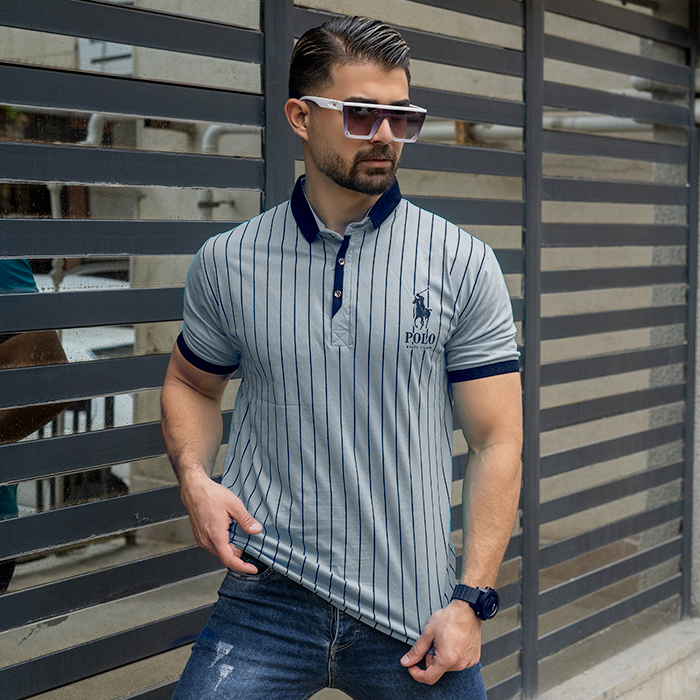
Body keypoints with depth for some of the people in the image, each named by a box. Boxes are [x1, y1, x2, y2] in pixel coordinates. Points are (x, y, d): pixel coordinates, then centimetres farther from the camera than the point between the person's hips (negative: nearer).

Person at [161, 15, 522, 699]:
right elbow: (190, 384, 18)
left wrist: (471, 600, -9)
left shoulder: (463, 265, -2)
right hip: (267, 601, 1)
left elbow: (496, 441, -2)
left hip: (417, 614, 0)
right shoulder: (225, 263, 2)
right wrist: (194, 477, -2)